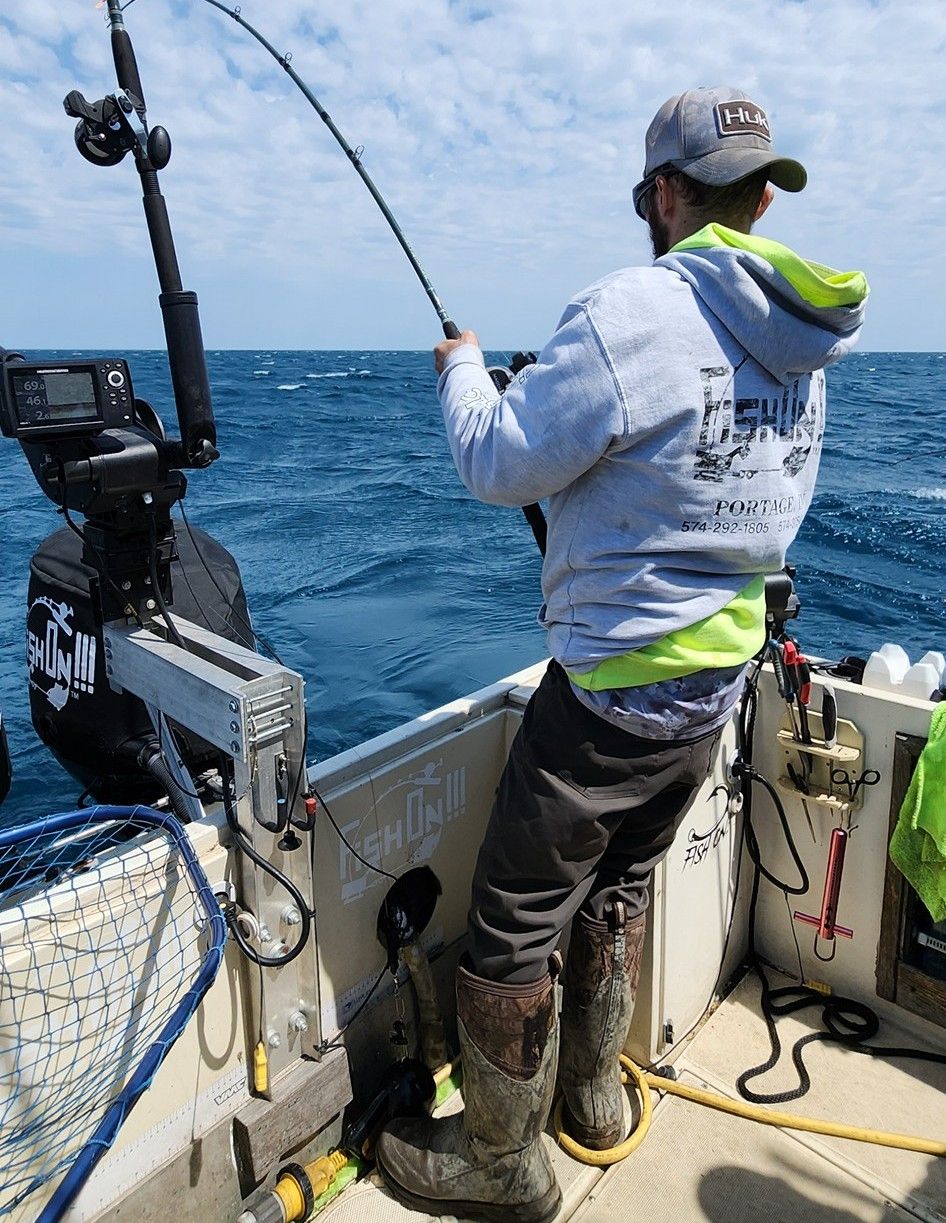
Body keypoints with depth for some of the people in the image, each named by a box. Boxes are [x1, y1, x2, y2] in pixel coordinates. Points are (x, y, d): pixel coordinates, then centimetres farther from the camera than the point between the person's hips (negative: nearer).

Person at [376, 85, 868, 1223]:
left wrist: (461, 367, 7)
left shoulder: (634, 311, -20)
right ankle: (595, 1092, 46)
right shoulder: (802, 341, 6)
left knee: (514, 925, 9)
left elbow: (499, 465, -14)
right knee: (620, 883, 26)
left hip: (613, 692, -8)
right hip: (718, 682, 9)